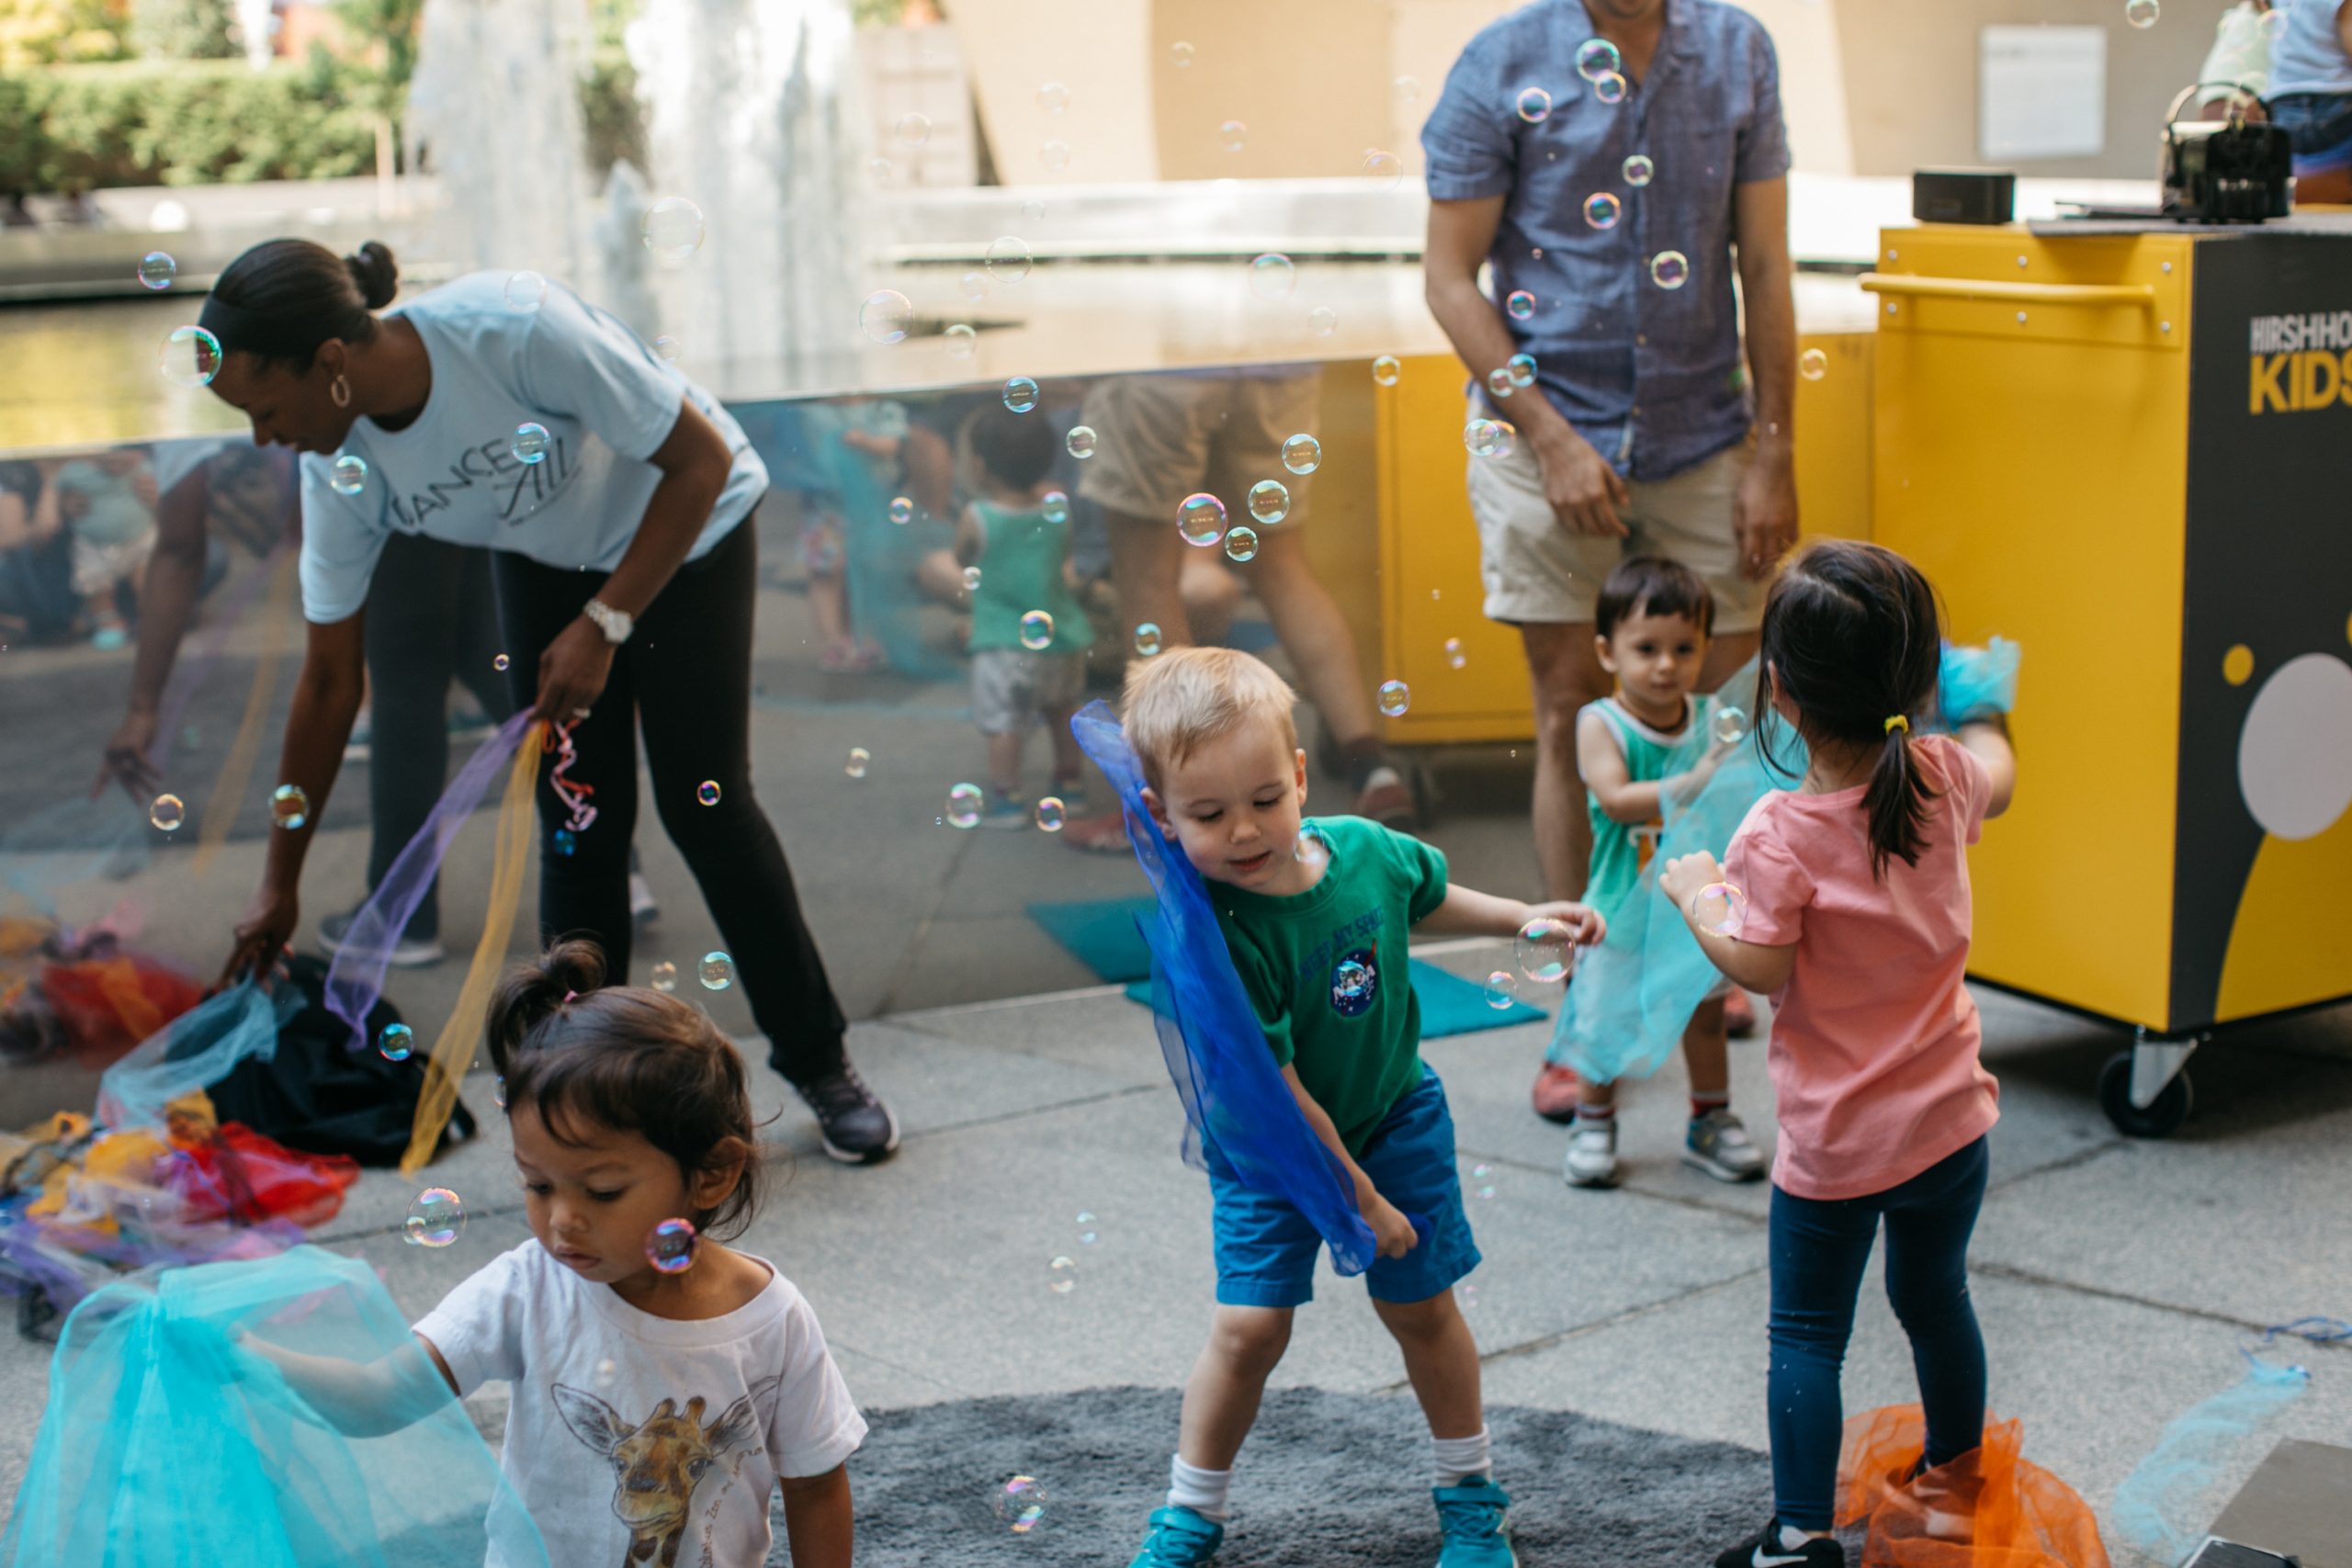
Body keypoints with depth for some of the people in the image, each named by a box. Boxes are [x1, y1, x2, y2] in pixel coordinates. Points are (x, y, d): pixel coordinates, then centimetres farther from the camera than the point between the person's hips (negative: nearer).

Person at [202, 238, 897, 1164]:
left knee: (703, 803, -7)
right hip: (545, 562, 4)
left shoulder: (514, 328, -39)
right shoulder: (341, 471, -21)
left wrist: (605, 623, -28)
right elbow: (329, 682, -9)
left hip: (685, 529, -4)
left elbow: (702, 459, -26)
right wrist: (279, 888, -5)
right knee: (578, 820, -5)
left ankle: (819, 1062, 11)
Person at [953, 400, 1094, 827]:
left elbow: (962, 560, 4)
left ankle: (1006, 800, 2)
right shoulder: (1056, 506, -5)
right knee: (1062, 712, 22)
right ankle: (1071, 783, 32)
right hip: (1062, 636, 5)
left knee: (1003, 723, 1)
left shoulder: (977, 518, -16)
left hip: (1005, 644, -5)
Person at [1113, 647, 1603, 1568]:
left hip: (1394, 1117, 4)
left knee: (1422, 1309, 12)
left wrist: (1523, 918, 5)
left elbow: (1427, 899, 11)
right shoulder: (1216, 936, -32)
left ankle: (1469, 1491, 32)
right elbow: (1276, 1094, -27)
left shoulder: (1367, 849, -18)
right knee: (1249, 1325, -5)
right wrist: (1359, 1200, -21)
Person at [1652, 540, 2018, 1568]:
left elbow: (1759, 970, -20)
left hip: (1835, 1145, -5)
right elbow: (1998, 773, 16)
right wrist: (1970, 714, 36)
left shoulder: (1781, 834, -24)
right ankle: (1957, 1474, 43)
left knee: (1807, 1334, 8)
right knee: (1935, 1298, 25)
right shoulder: (1944, 782, -7)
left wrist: (1698, 896, -4)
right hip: (1950, 1118, 5)